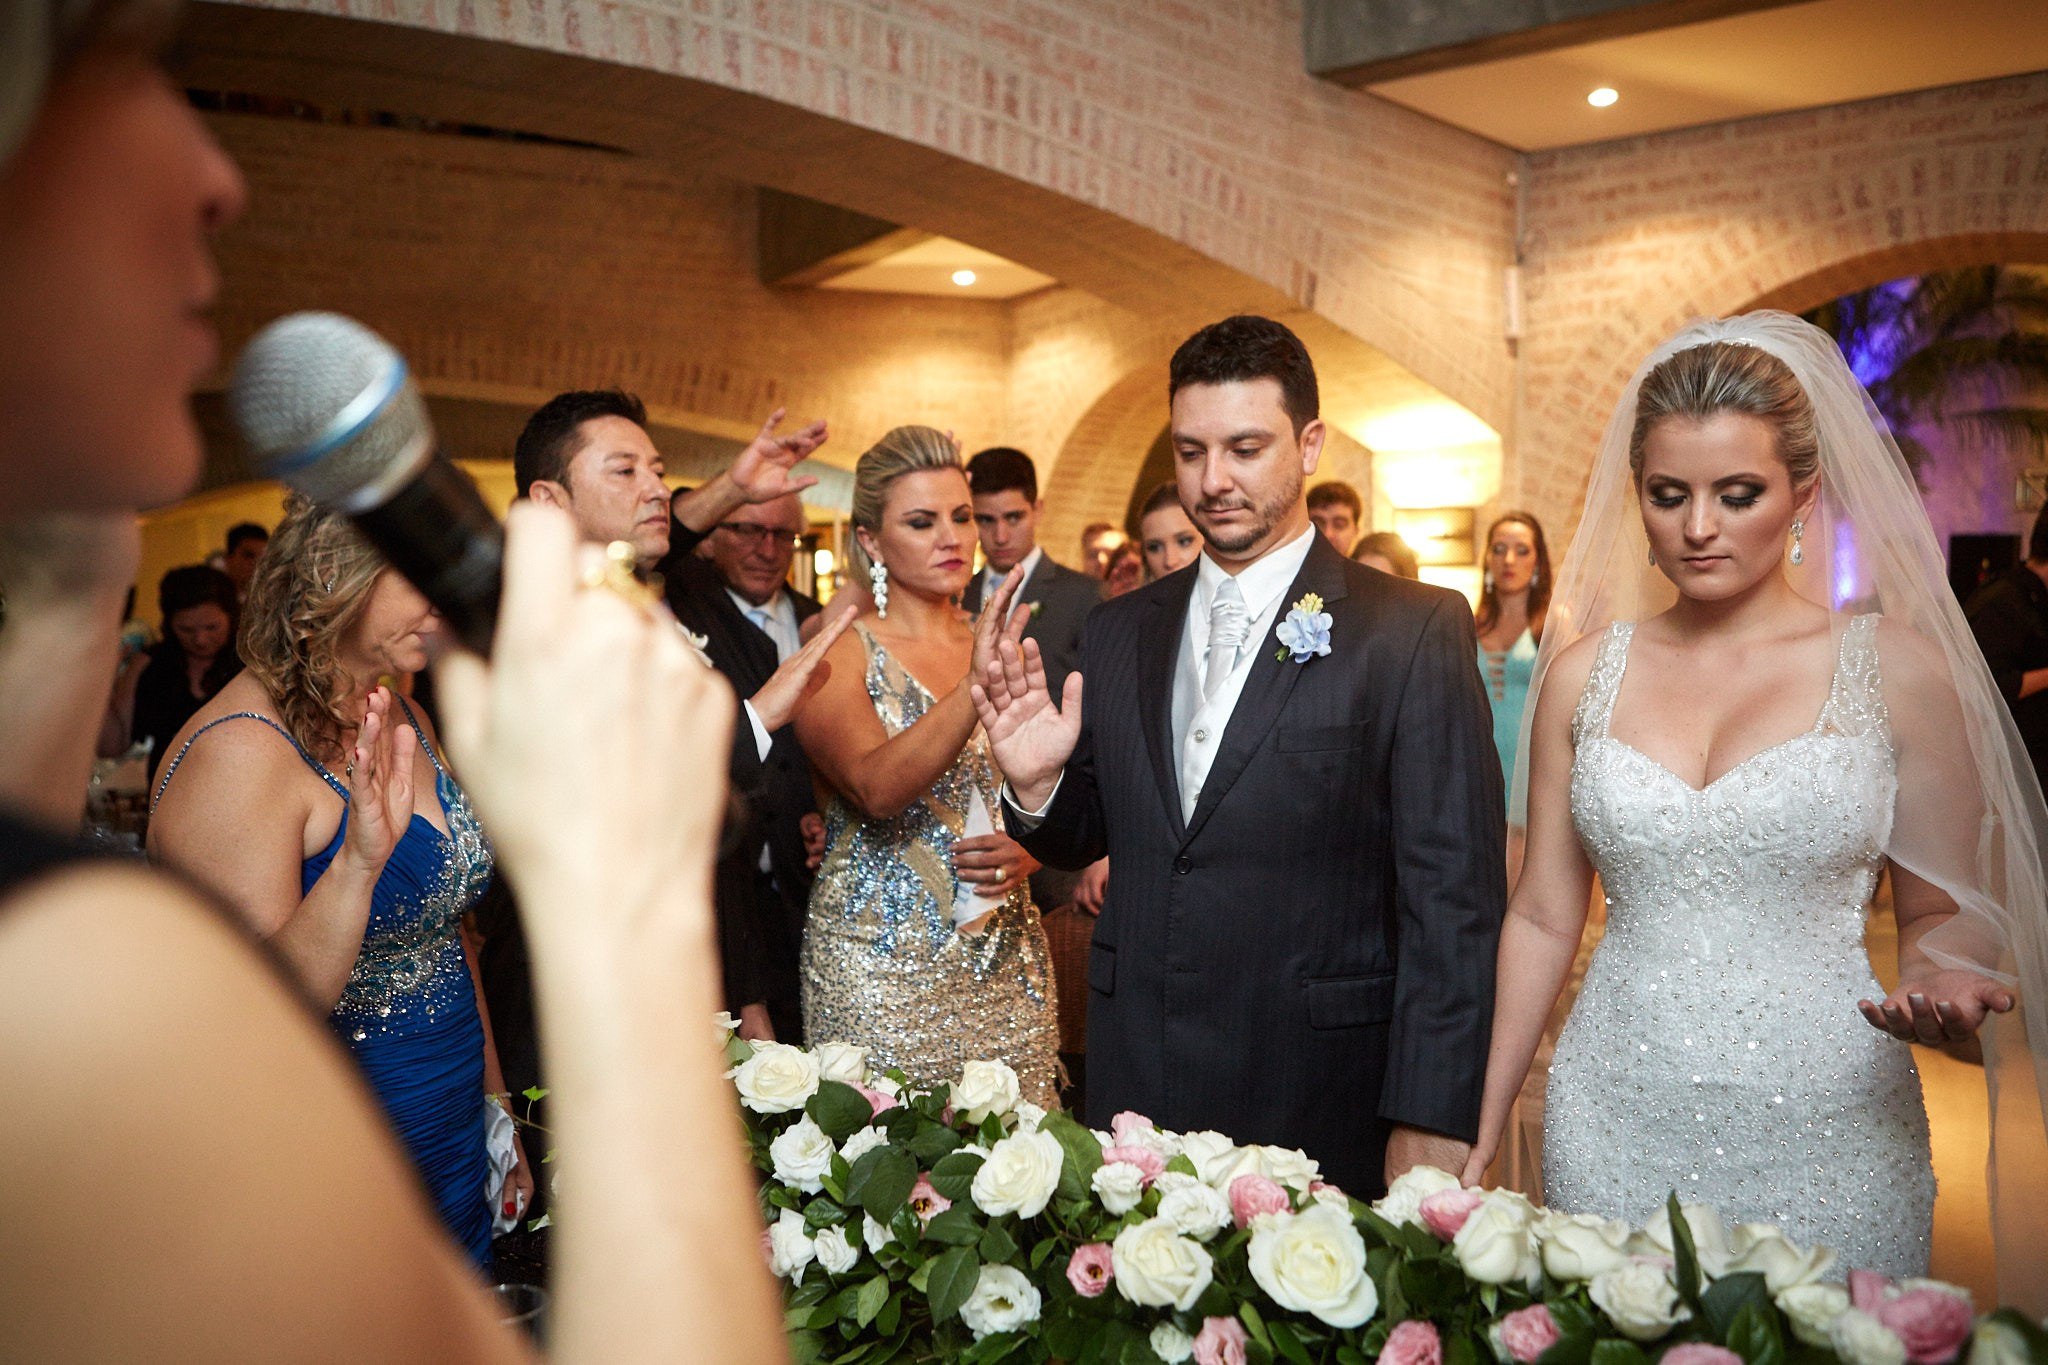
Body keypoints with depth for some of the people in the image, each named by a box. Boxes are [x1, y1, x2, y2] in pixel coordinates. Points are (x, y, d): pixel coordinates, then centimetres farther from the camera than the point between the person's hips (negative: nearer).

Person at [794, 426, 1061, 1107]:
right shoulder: (840, 650, -6)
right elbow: (879, 789, -23)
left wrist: (1023, 854, -7)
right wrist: (976, 690, -36)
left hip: (1006, 967, 4)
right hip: (881, 969, -4)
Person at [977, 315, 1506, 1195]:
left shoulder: (1416, 630, -8)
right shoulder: (1121, 630, 7)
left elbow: (1453, 896, -10)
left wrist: (1432, 1122, -14)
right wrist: (1038, 785, -9)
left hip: (1320, 1099, -4)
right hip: (1136, 1084, 4)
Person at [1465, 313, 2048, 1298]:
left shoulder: (1898, 666, -4)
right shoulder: (1583, 672, 2)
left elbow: (1946, 913, 5)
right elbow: (1544, 917, 6)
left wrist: (1938, 985, -18)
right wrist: (1478, 1132, 4)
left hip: (1823, 1138, -1)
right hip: (1612, 1131, 2)